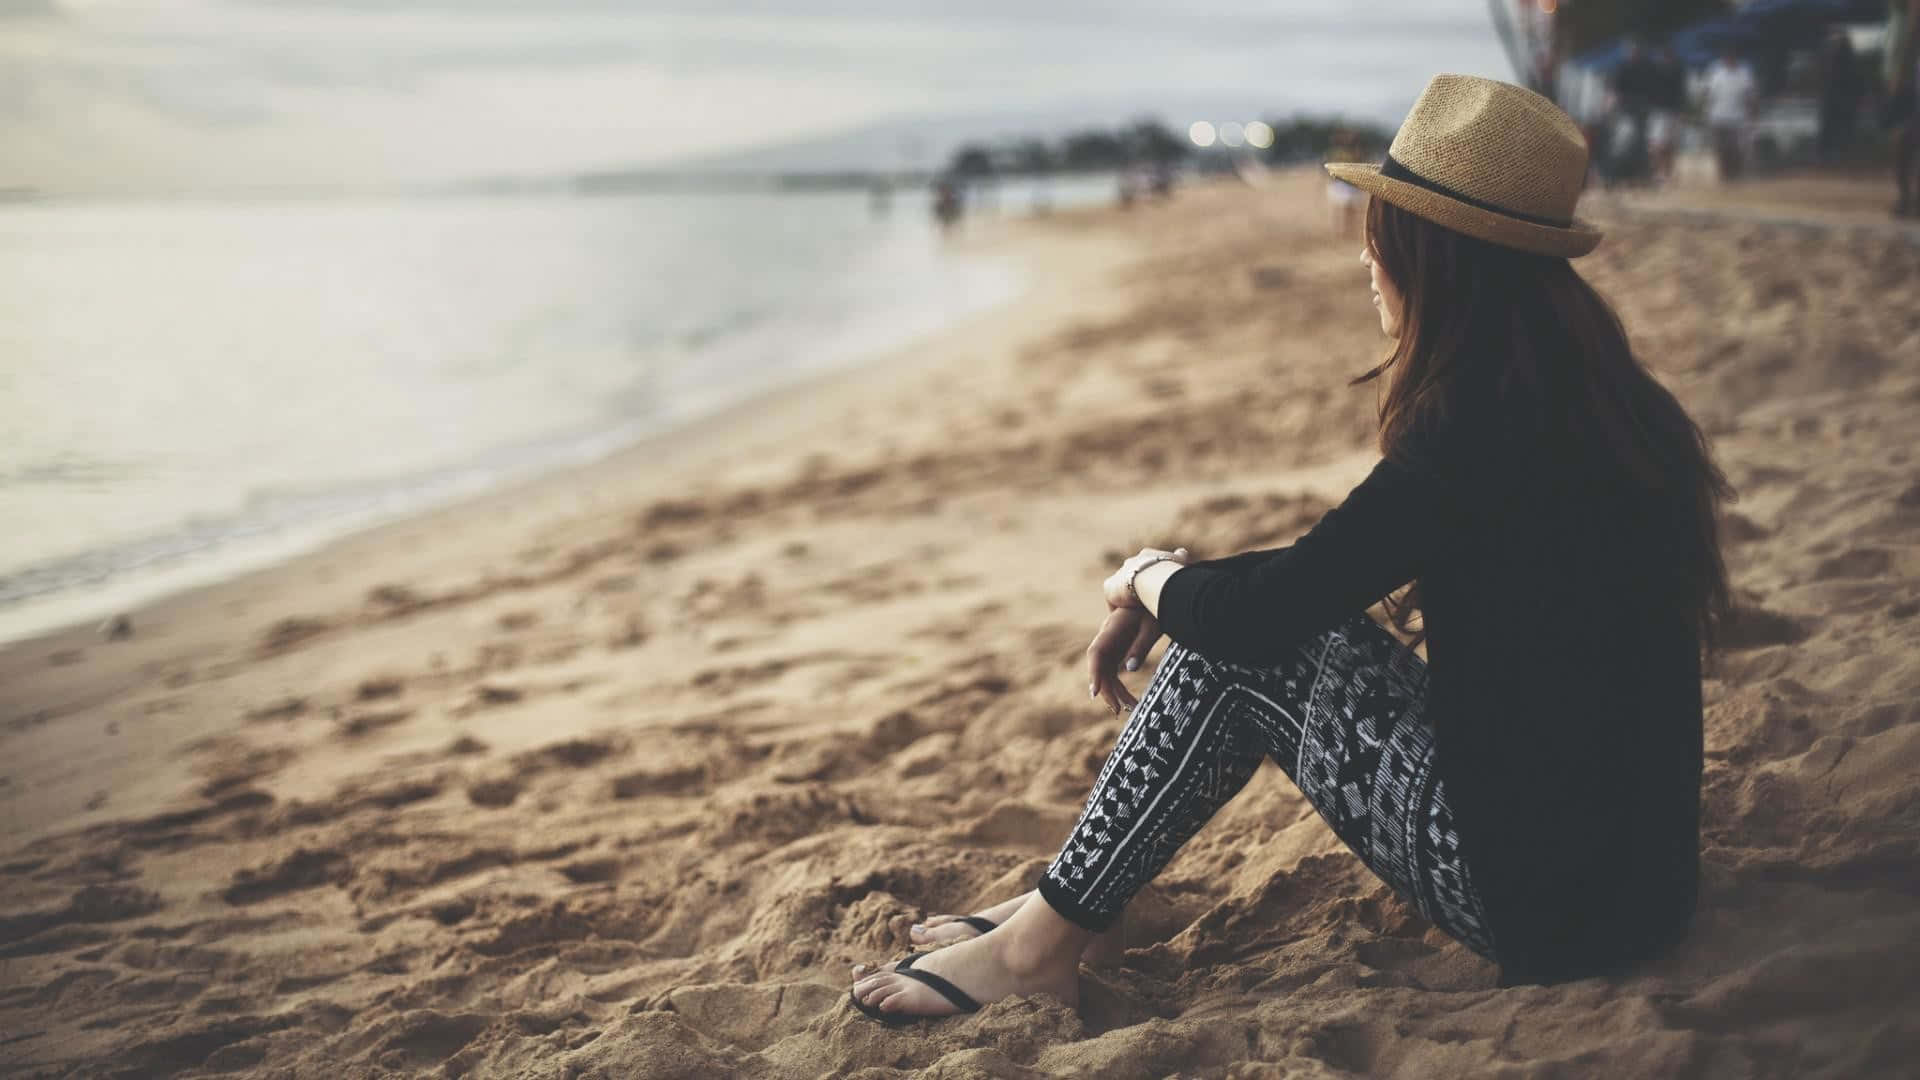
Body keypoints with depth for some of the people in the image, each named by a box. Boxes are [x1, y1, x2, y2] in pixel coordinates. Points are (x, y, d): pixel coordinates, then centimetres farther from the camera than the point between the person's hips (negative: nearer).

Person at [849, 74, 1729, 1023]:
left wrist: (1146, 578, 4)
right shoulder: (1592, 401, 7)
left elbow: (1252, 611, -18)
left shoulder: (1474, 443, -23)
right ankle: (1063, 909, 15)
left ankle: (1043, 942, 5)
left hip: (1538, 895, -9)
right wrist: (1168, 597, 15)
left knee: (1243, 645, -6)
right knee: (1240, 624, 9)